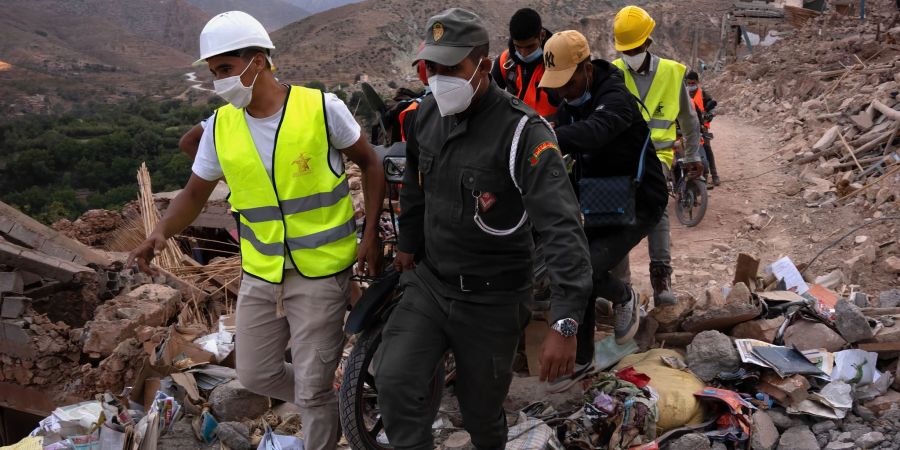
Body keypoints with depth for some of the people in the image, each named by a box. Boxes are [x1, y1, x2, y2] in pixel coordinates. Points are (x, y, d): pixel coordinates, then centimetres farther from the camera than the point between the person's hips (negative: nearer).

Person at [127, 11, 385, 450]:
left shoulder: (321, 107, -13)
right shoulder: (220, 126, -2)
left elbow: (370, 164, -1)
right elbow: (195, 192, 7)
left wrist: (370, 236, -7)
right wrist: (161, 233, -11)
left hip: (320, 272, -5)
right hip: (259, 273, 5)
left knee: (313, 389, 1)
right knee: (256, 374, 15)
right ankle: (331, 406, 41)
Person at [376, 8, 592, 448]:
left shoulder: (523, 131, -23)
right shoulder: (427, 114, -1)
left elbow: (562, 226, -30)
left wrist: (565, 323, -37)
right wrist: (409, 244, 26)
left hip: (491, 299, -5)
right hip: (429, 281, 5)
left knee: (480, 407, 10)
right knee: (394, 380, -10)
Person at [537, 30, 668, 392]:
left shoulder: (615, 98, -26)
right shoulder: (571, 102, 2)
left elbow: (594, 131, -48)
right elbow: (564, 143, 5)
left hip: (638, 204, -8)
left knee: (587, 270, -24)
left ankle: (623, 298, 11)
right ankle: (582, 360, 22)